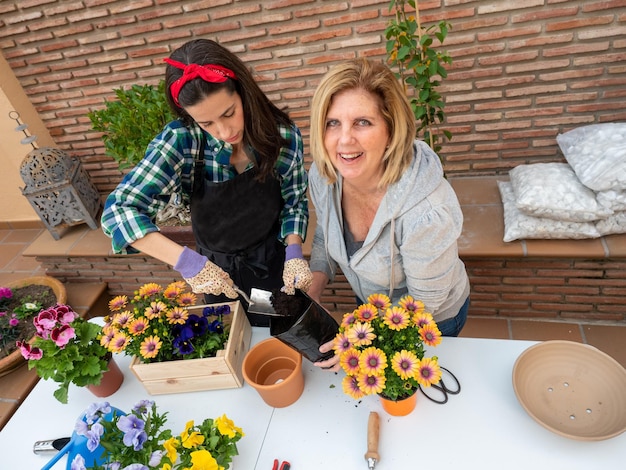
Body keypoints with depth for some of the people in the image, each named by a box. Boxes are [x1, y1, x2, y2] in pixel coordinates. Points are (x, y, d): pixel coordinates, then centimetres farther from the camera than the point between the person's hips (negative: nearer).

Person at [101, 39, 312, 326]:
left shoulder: (284, 136, -20)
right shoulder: (182, 140, -24)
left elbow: (295, 203, -5)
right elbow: (119, 210, -26)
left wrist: (294, 252, -22)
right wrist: (187, 261, -36)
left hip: (276, 268, 1)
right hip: (216, 274, 0)